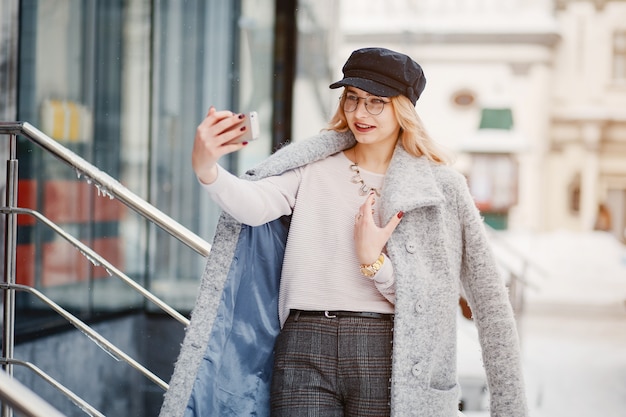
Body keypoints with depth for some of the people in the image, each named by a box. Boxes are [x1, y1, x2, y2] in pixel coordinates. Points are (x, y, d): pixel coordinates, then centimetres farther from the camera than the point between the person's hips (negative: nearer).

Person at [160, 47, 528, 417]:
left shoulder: (436, 188, 5)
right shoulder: (313, 168, 7)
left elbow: (424, 299, 3)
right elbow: (255, 205, -14)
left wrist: (372, 261, -13)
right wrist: (206, 168, -32)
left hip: (383, 357, 0)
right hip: (304, 349, 0)